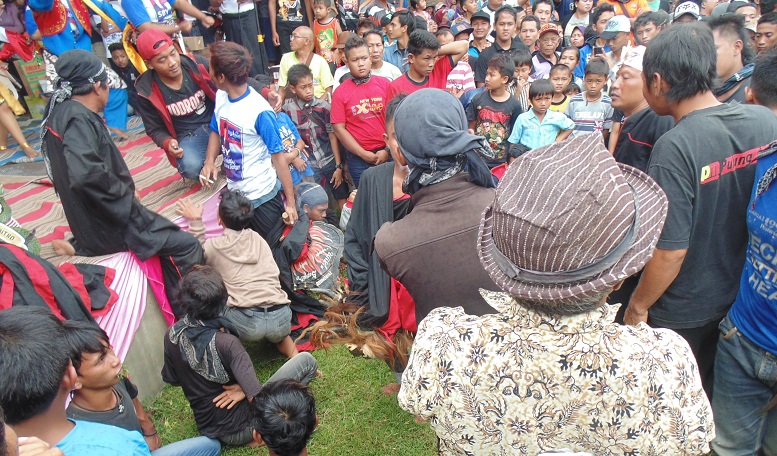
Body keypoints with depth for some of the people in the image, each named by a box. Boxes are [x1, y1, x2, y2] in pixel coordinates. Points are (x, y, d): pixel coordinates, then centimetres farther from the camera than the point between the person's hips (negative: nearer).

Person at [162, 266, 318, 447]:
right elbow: (257, 399, -35)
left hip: (207, 428, 7)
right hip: (239, 430, -6)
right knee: (306, 360, -6)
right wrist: (246, 389, -16)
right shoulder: (226, 343, -30)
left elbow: (170, 379, 7)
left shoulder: (172, 335, -12)